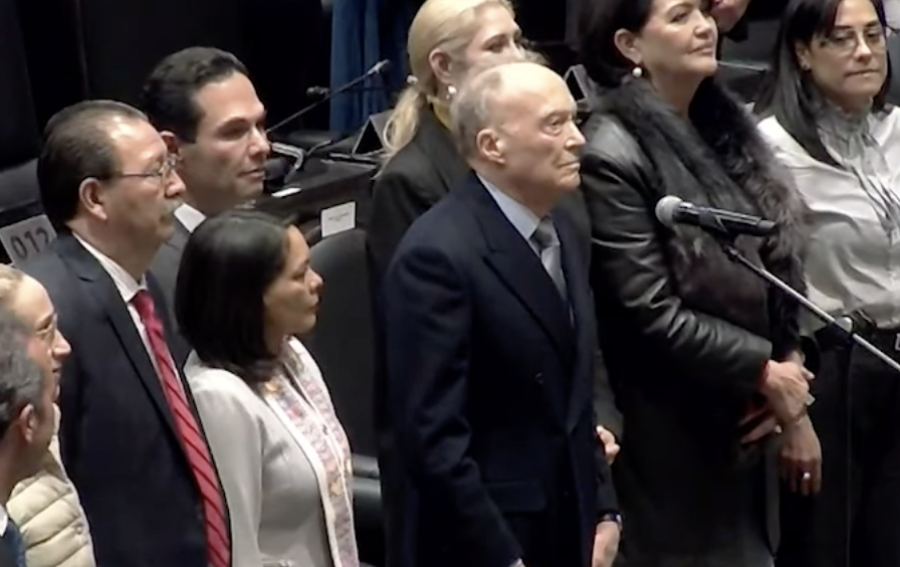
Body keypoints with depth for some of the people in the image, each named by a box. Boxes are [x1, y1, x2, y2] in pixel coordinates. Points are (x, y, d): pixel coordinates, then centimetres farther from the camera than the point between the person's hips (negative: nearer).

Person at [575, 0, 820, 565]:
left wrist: (790, 361, -5)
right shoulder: (613, 156, -18)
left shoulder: (723, 123, 5)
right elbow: (652, 313, -19)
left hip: (747, 416, 7)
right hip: (675, 429, -7)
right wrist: (766, 371, -12)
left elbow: (778, 254, 10)